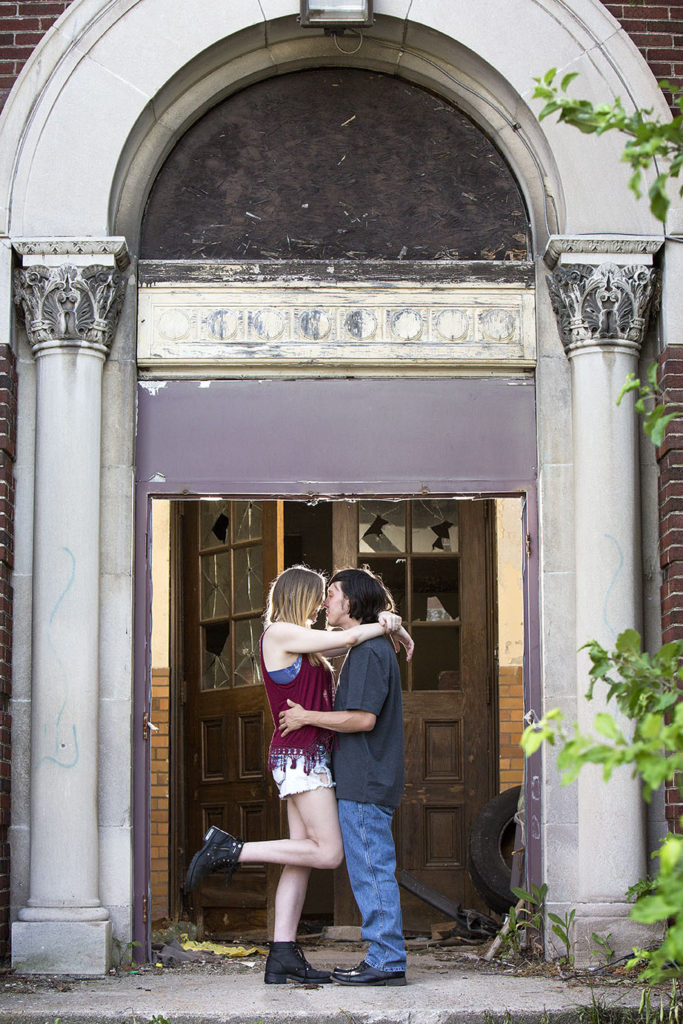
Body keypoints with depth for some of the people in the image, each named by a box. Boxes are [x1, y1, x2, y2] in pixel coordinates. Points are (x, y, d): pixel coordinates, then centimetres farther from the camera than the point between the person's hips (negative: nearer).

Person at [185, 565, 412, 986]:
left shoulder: (300, 642, 19)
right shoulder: (280, 633, -8)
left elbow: (345, 643, 21)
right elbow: (346, 639, -9)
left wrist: (385, 622, 1)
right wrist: (390, 627, 6)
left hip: (307, 758, 10)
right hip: (299, 754, -10)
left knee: (301, 860, 5)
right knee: (328, 852, -11)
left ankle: (283, 956, 3)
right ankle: (229, 850, -7)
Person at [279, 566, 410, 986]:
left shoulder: (370, 649, -14)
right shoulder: (369, 647, 19)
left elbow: (363, 718, -21)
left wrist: (306, 717, -12)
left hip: (366, 782, -10)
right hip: (362, 780, 10)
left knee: (372, 871, -7)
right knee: (374, 873, 11)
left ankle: (387, 960, -4)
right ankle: (385, 957, 15)